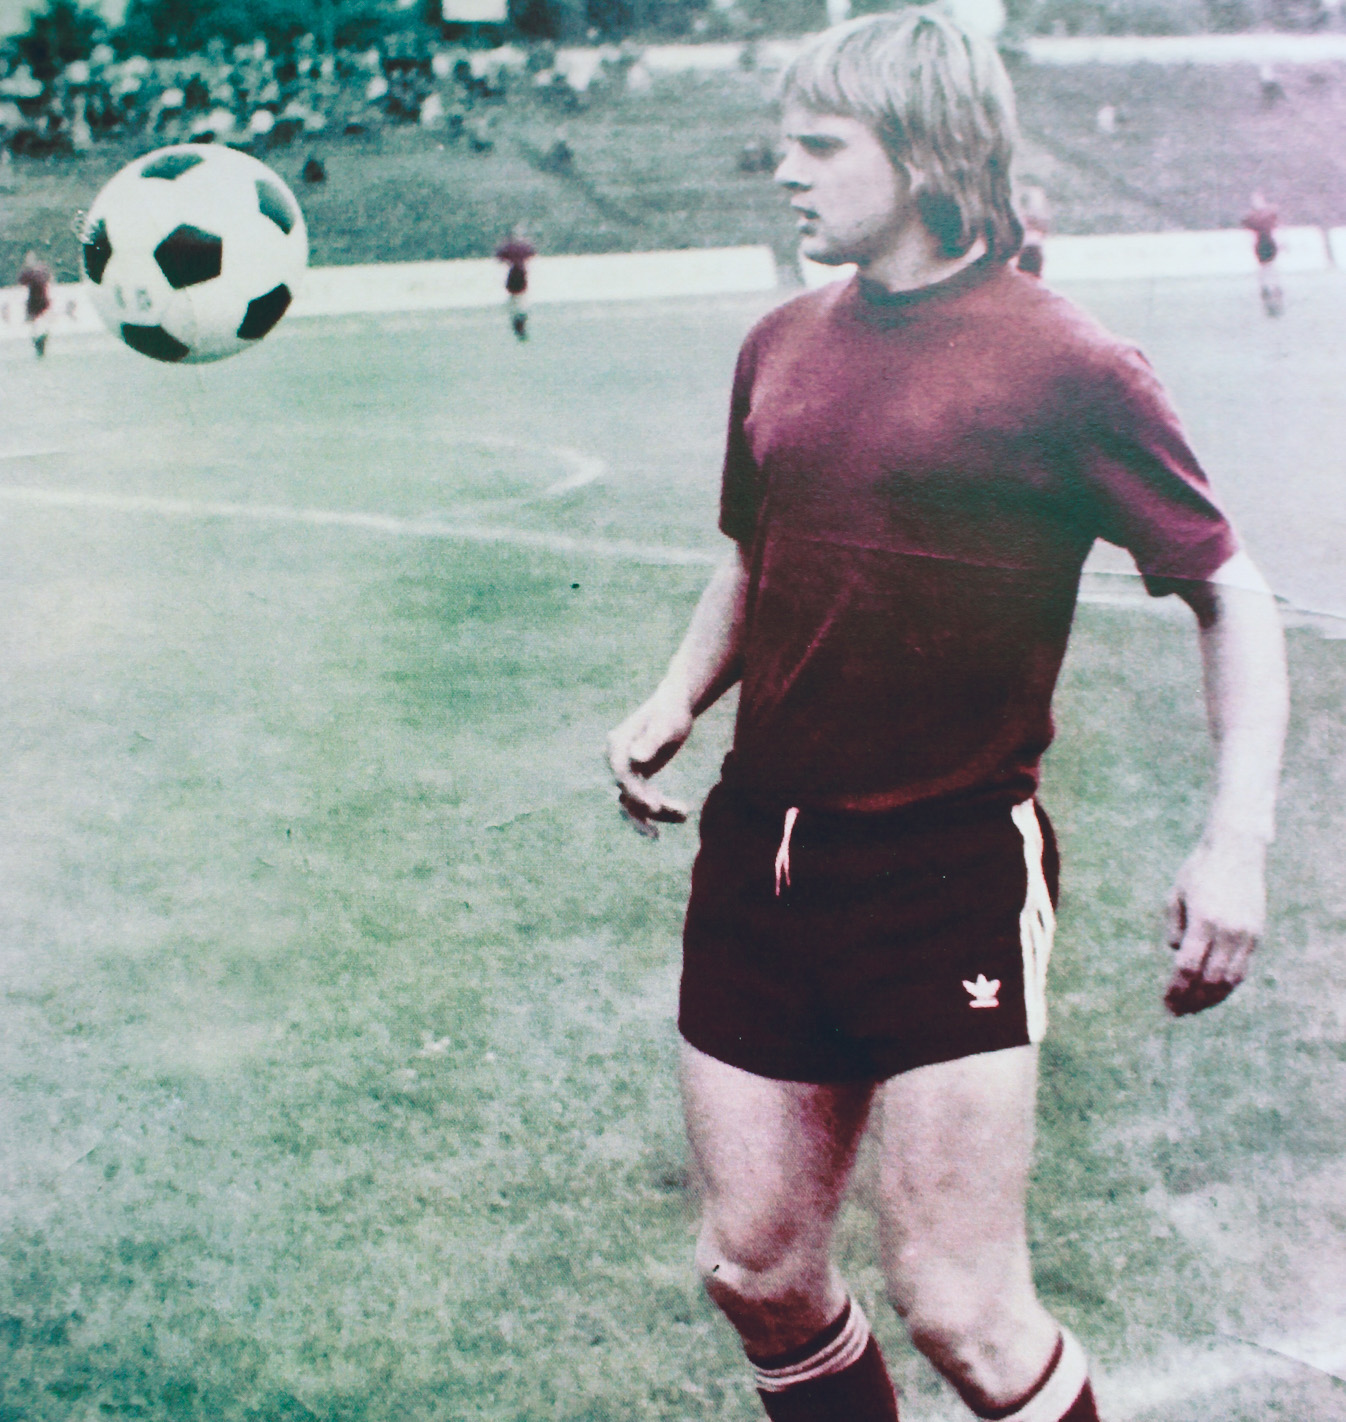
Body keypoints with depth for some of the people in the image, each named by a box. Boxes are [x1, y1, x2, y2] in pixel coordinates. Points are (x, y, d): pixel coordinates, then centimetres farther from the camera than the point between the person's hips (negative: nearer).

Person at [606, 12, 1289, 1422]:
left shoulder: (1064, 365, -8)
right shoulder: (782, 345, 10)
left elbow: (1228, 592, -4)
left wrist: (1236, 840, -14)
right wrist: (673, 703, 7)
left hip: (953, 874, -6)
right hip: (759, 857, 6)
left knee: (958, 1309, -7)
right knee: (756, 1272, 8)